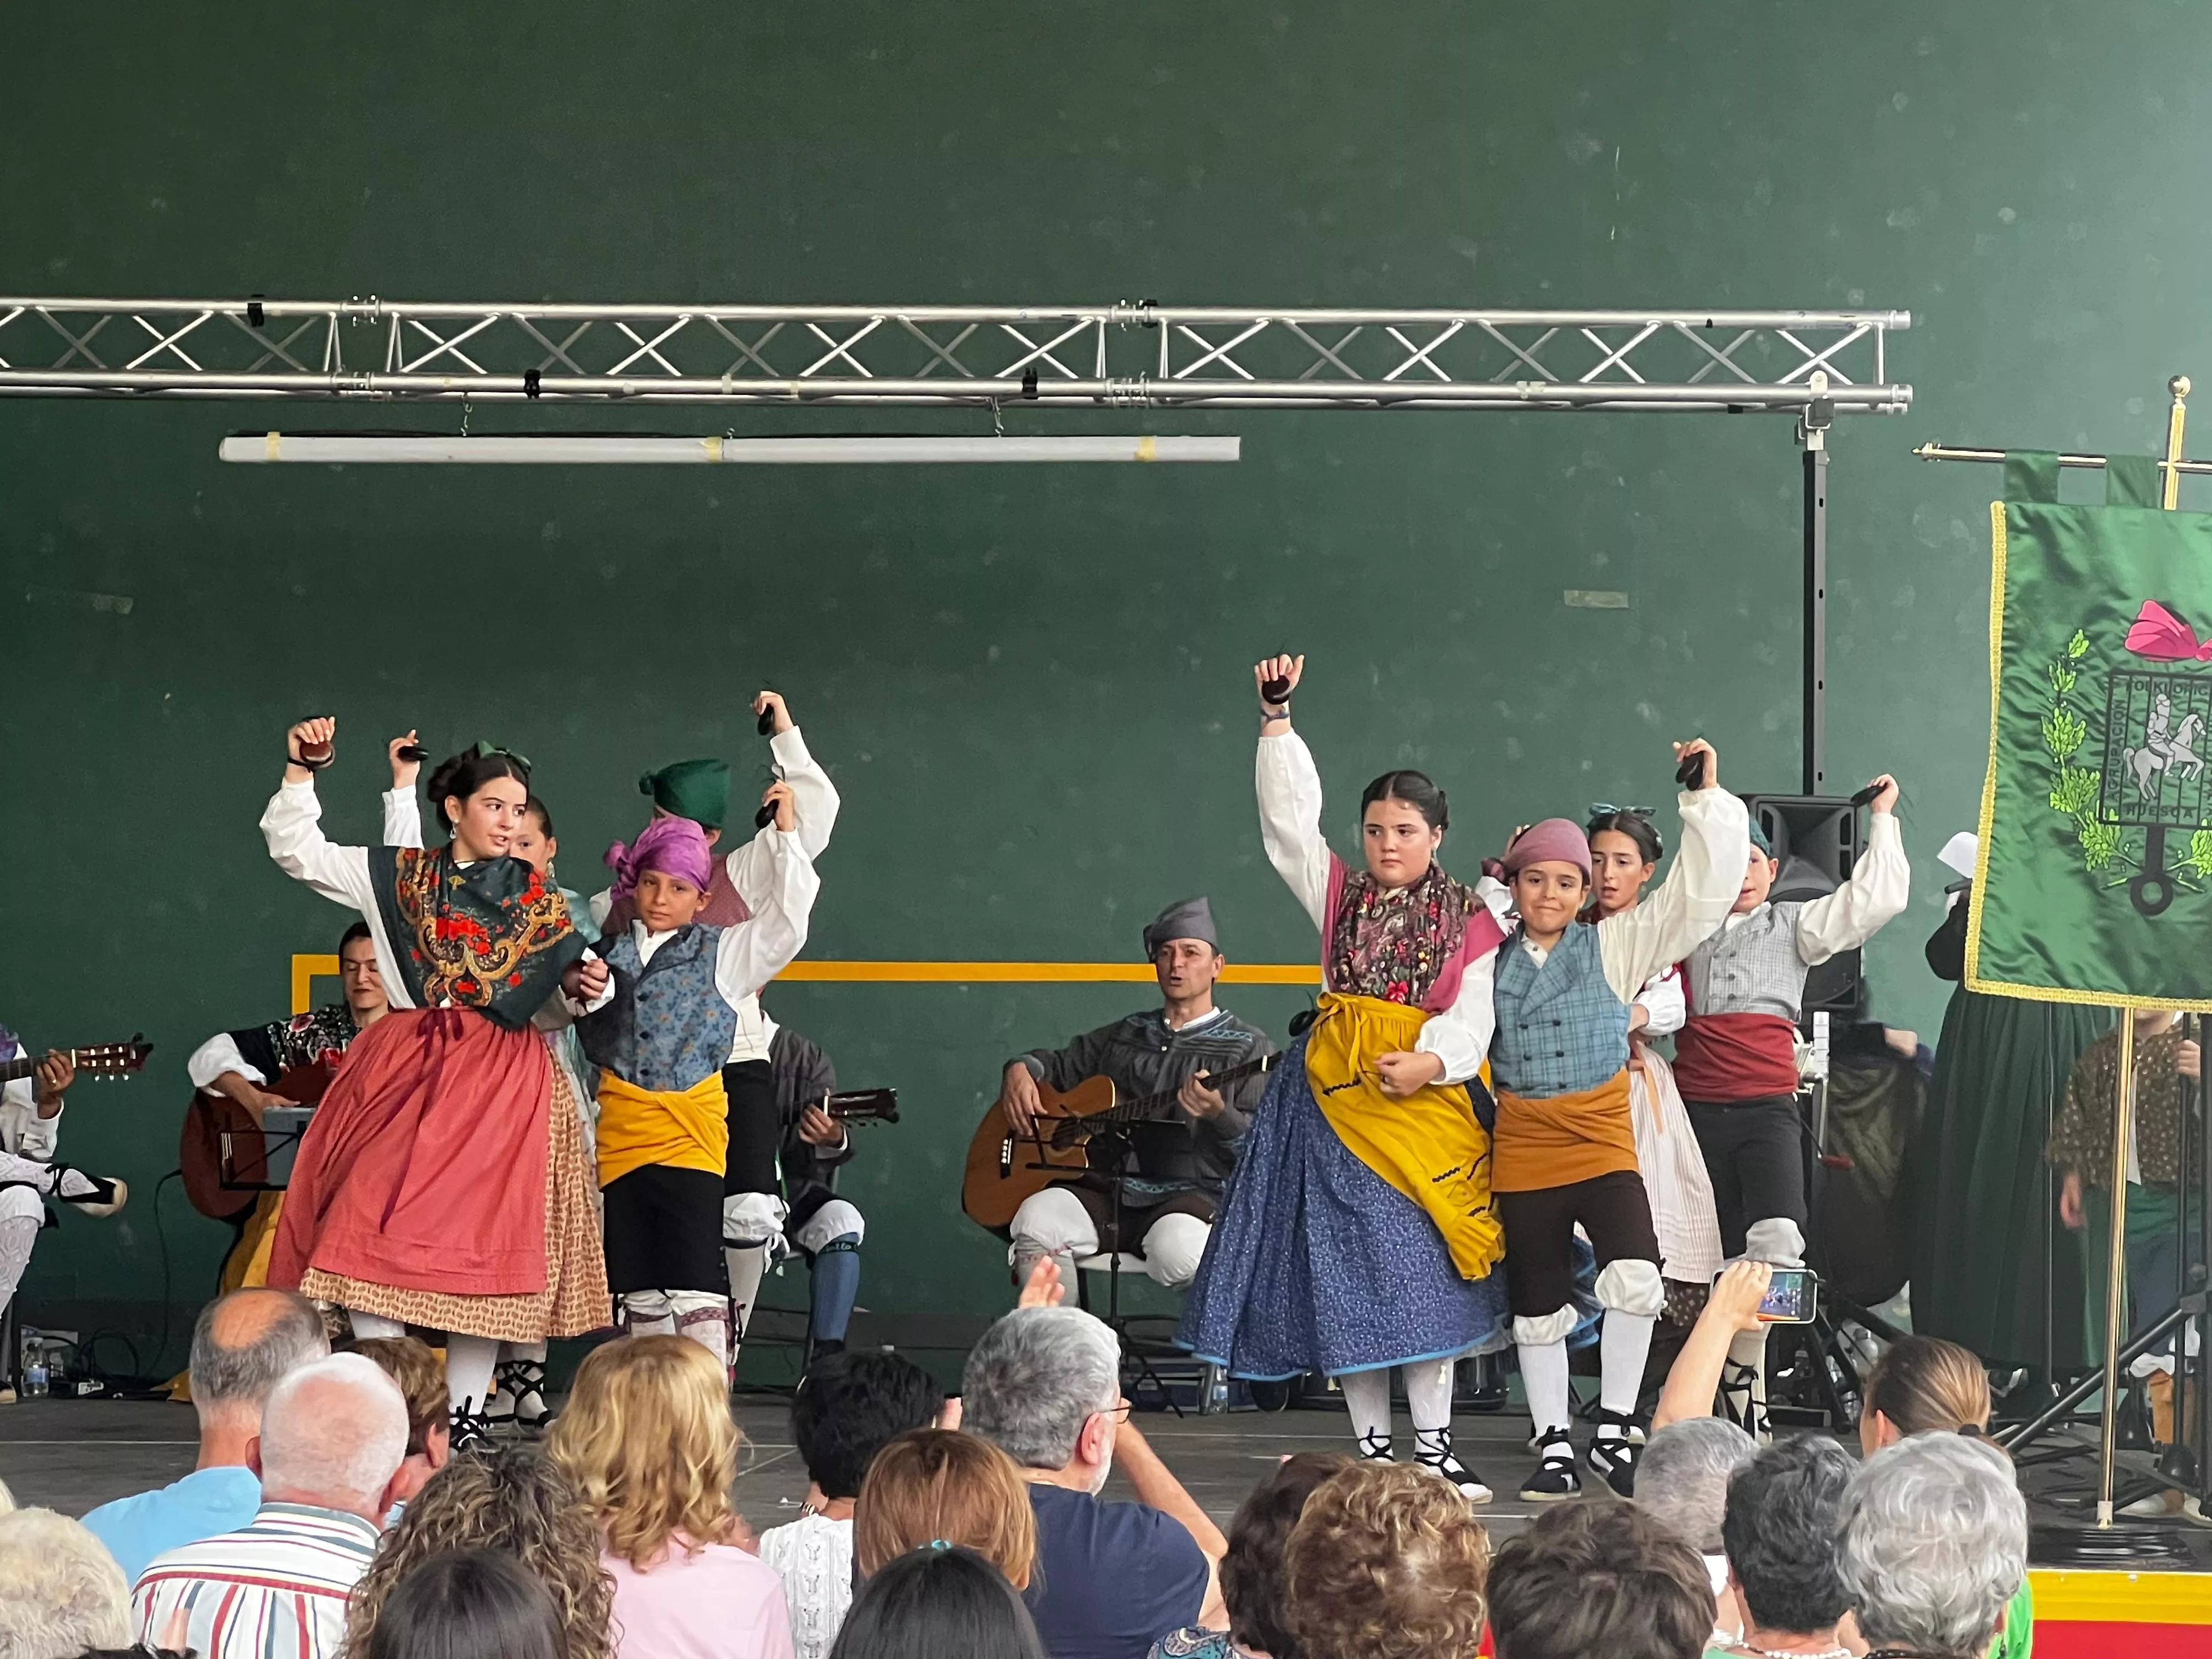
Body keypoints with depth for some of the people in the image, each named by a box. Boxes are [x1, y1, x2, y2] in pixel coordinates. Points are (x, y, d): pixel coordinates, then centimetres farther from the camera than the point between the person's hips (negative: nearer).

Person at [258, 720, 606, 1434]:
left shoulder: (537, 899, 10)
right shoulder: (396, 876, 9)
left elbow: (552, 996, 14)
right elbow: (295, 850, 9)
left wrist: (583, 987, -8)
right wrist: (301, 772, -2)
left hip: (501, 1080, 0)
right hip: (403, 1071, 0)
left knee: (483, 1241, -4)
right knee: (380, 1231, -10)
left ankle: (464, 1418, 3)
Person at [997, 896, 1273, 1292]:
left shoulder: (1248, 1047, 8)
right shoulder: (1124, 1036, 24)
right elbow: (1058, 1064, 37)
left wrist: (1219, 1115, -23)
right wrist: (1021, 1070, 12)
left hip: (1191, 1196, -4)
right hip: (1104, 1191, 4)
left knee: (1177, 1247, -40)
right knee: (1037, 1219, -29)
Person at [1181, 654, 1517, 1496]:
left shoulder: (1471, 922, 4)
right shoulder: (1340, 894, 9)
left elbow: (1474, 1016, -4)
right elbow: (1289, 817, 1)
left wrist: (1430, 1062, -23)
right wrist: (1277, 718, -8)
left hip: (1428, 1102, -2)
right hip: (1336, 1098, 2)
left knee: (1425, 1270, -5)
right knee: (1347, 1274, 0)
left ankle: (1434, 1442, 0)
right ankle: (1372, 1445, 6)